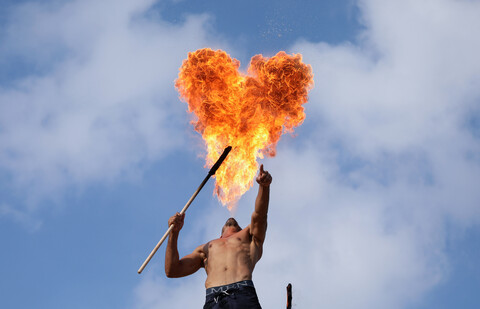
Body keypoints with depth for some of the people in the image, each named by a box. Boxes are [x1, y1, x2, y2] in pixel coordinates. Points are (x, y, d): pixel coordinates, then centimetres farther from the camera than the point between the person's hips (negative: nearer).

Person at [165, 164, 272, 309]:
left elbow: (259, 215, 14)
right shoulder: (205, 248, 37)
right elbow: (172, 271, 26)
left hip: (243, 295, -1)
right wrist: (174, 233, 16)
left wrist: (264, 186, -5)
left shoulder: (250, 236, 34)